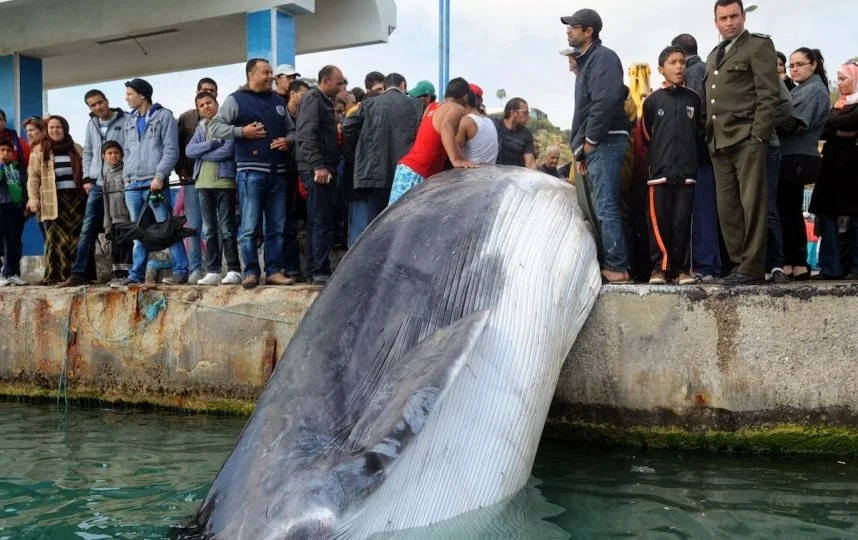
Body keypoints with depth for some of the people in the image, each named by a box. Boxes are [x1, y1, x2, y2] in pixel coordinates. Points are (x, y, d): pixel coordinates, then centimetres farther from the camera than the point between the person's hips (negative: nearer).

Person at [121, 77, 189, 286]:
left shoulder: (164, 116, 1)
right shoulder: (130, 121, 21)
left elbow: (171, 150, -6)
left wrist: (159, 176, -15)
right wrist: (126, 175, 10)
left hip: (155, 182, -6)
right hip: (132, 185, 6)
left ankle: (180, 270, -7)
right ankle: (137, 273, 12)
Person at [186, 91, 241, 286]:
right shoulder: (201, 128, 19)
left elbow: (228, 150, -14)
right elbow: (189, 150, 4)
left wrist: (201, 153, -4)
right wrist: (212, 143, -9)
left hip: (224, 181, -6)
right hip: (203, 183, 6)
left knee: (227, 229, -6)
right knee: (209, 230, 6)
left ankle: (234, 271, -3)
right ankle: (213, 271, 10)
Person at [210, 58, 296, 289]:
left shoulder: (278, 101, 19)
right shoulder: (236, 100, 4)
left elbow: (292, 130, 26)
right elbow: (215, 128, 0)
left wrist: (288, 140, 4)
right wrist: (241, 131, -11)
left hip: (278, 172, 5)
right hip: (251, 171, -5)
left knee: (277, 226, 5)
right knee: (250, 226, -5)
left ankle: (274, 271, 10)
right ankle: (251, 272, 1)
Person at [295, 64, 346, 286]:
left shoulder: (324, 101, 21)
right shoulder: (312, 99, -8)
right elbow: (306, 135, -18)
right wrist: (318, 166, -23)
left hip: (324, 169, 10)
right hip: (316, 169, -10)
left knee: (317, 222, 10)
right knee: (322, 222, -10)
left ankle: (314, 271, 15)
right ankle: (320, 272, -9)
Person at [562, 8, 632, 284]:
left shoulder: (603, 57, -7)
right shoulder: (587, 61, 24)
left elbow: (607, 100, -22)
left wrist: (589, 141, -17)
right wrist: (580, 149, 18)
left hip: (605, 142, -10)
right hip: (594, 145, 10)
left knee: (606, 208, -12)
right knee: (604, 207, 10)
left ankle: (617, 267, -10)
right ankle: (612, 263, 14)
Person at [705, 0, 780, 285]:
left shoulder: (759, 45, 2)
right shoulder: (714, 55, 23)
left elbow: (768, 94, -6)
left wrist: (758, 135, -15)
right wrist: (710, 138, 12)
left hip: (746, 137, -7)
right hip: (719, 142, 7)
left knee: (751, 204, -7)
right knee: (727, 208, 5)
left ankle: (752, 267, -5)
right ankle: (739, 262, 10)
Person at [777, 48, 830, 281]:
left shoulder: (815, 90, -6)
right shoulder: (800, 89, 22)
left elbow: (795, 124, -16)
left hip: (797, 159, -9)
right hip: (794, 157, 9)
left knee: (783, 210, -9)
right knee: (793, 211, 8)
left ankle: (789, 264, -6)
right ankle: (800, 265, 11)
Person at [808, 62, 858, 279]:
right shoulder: (839, 104, 19)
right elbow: (823, 130, 9)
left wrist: (833, 124, -5)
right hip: (833, 162, 6)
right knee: (826, 213, -1)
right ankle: (830, 267, -2)